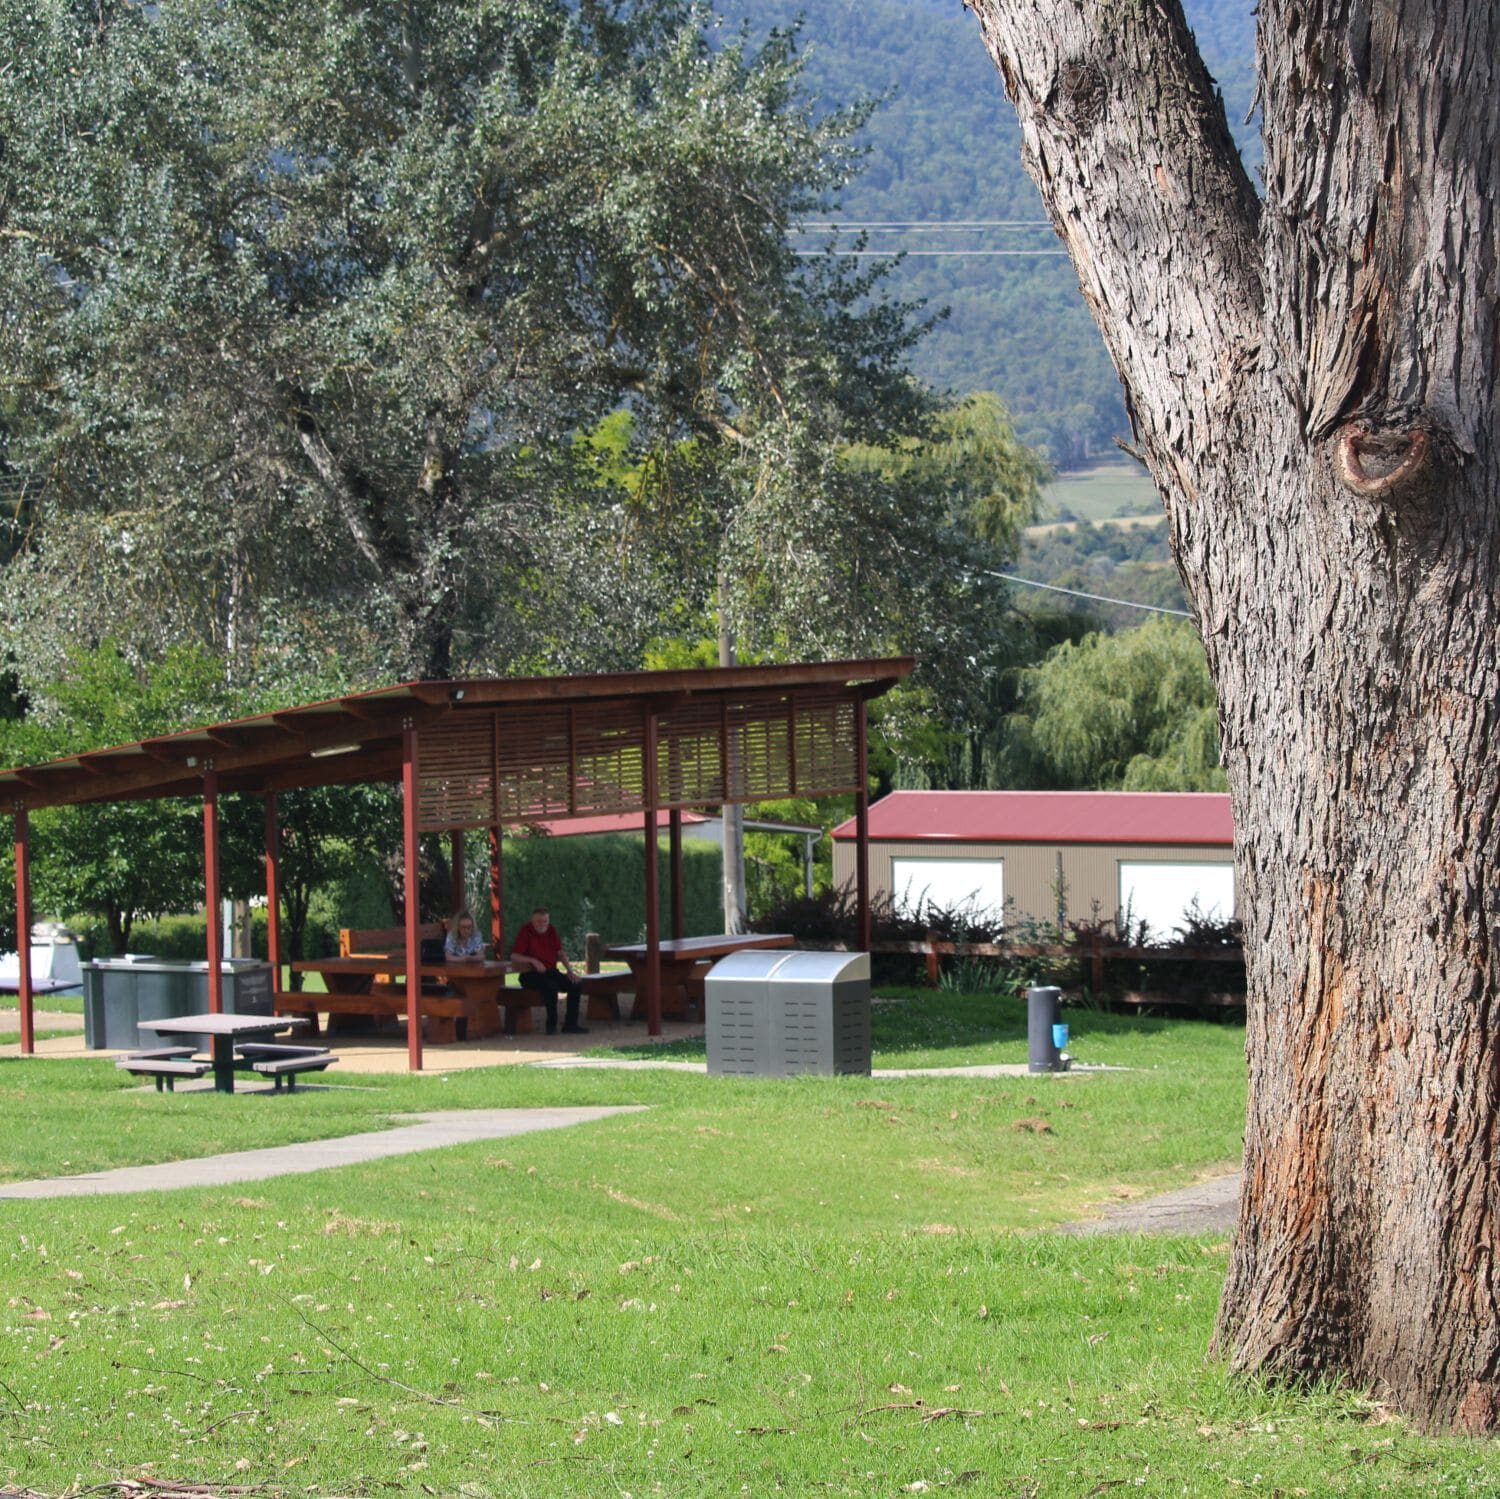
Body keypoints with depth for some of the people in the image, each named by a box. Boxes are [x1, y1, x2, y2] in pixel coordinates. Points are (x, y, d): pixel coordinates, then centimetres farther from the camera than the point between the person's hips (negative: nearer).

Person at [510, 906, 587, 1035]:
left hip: (551, 971, 6)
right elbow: (514, 956, -13)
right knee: (551, 987, -35)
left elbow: (560, 953, 14)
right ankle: (552, 1024, -22)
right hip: (531, 974, -6)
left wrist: (570, 971, 1)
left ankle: (570, 1024, -10)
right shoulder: (525, 931, -8)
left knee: (575, 986, -14)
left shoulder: (551, 930, 10)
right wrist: (533, 961, -26)